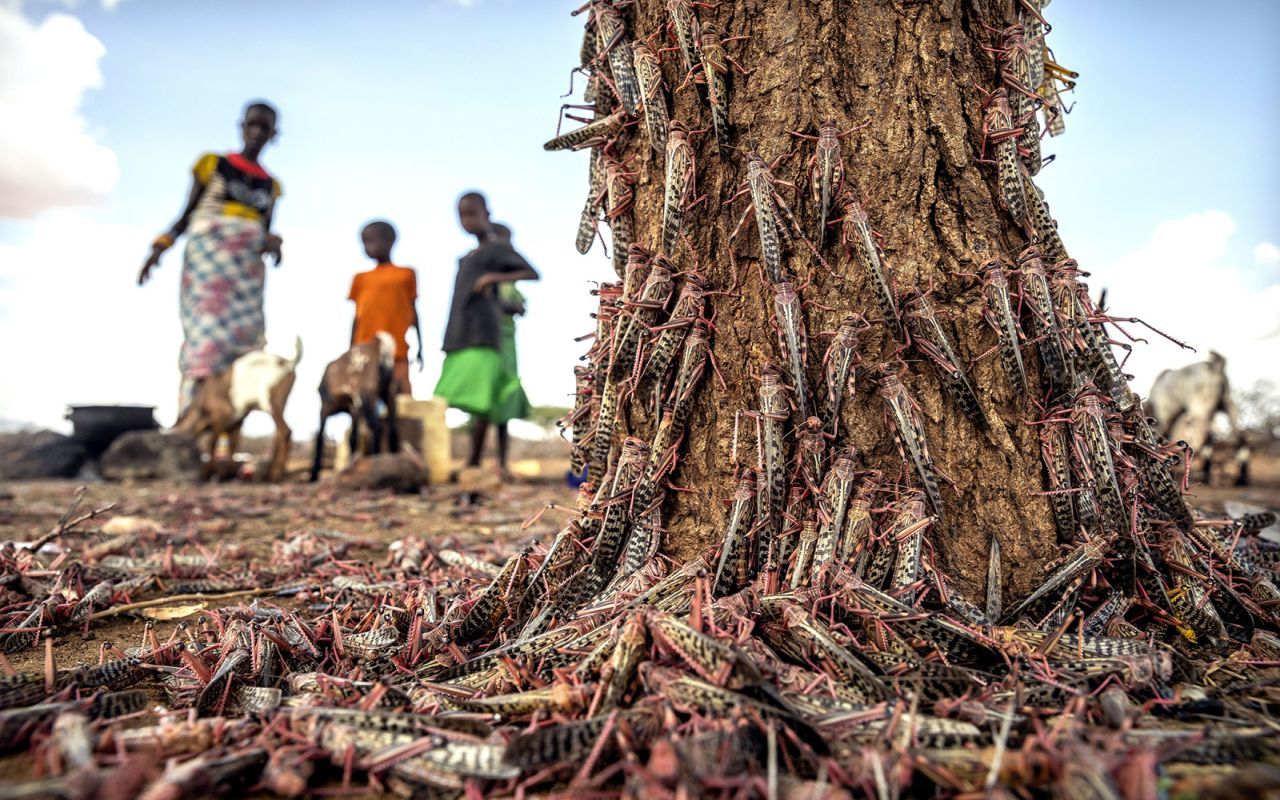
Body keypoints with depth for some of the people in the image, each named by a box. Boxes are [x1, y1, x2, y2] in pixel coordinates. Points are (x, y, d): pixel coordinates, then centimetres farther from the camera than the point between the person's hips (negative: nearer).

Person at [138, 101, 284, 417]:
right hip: (207, 257, -3)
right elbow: (186, 217, 9)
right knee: (205, 336, -17)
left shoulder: (271, 185, 18)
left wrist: (273, 244, -5)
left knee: (242, 340, -7)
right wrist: (160, 246, -6)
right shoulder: (213, 165, 10)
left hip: (247, 269, 4)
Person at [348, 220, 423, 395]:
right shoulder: (361, 278, 12)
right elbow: (357, 316, 14)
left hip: (396, 352, -2)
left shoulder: (405, 274, 6)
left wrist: (419, 349, 7)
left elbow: (413, 312, 9)